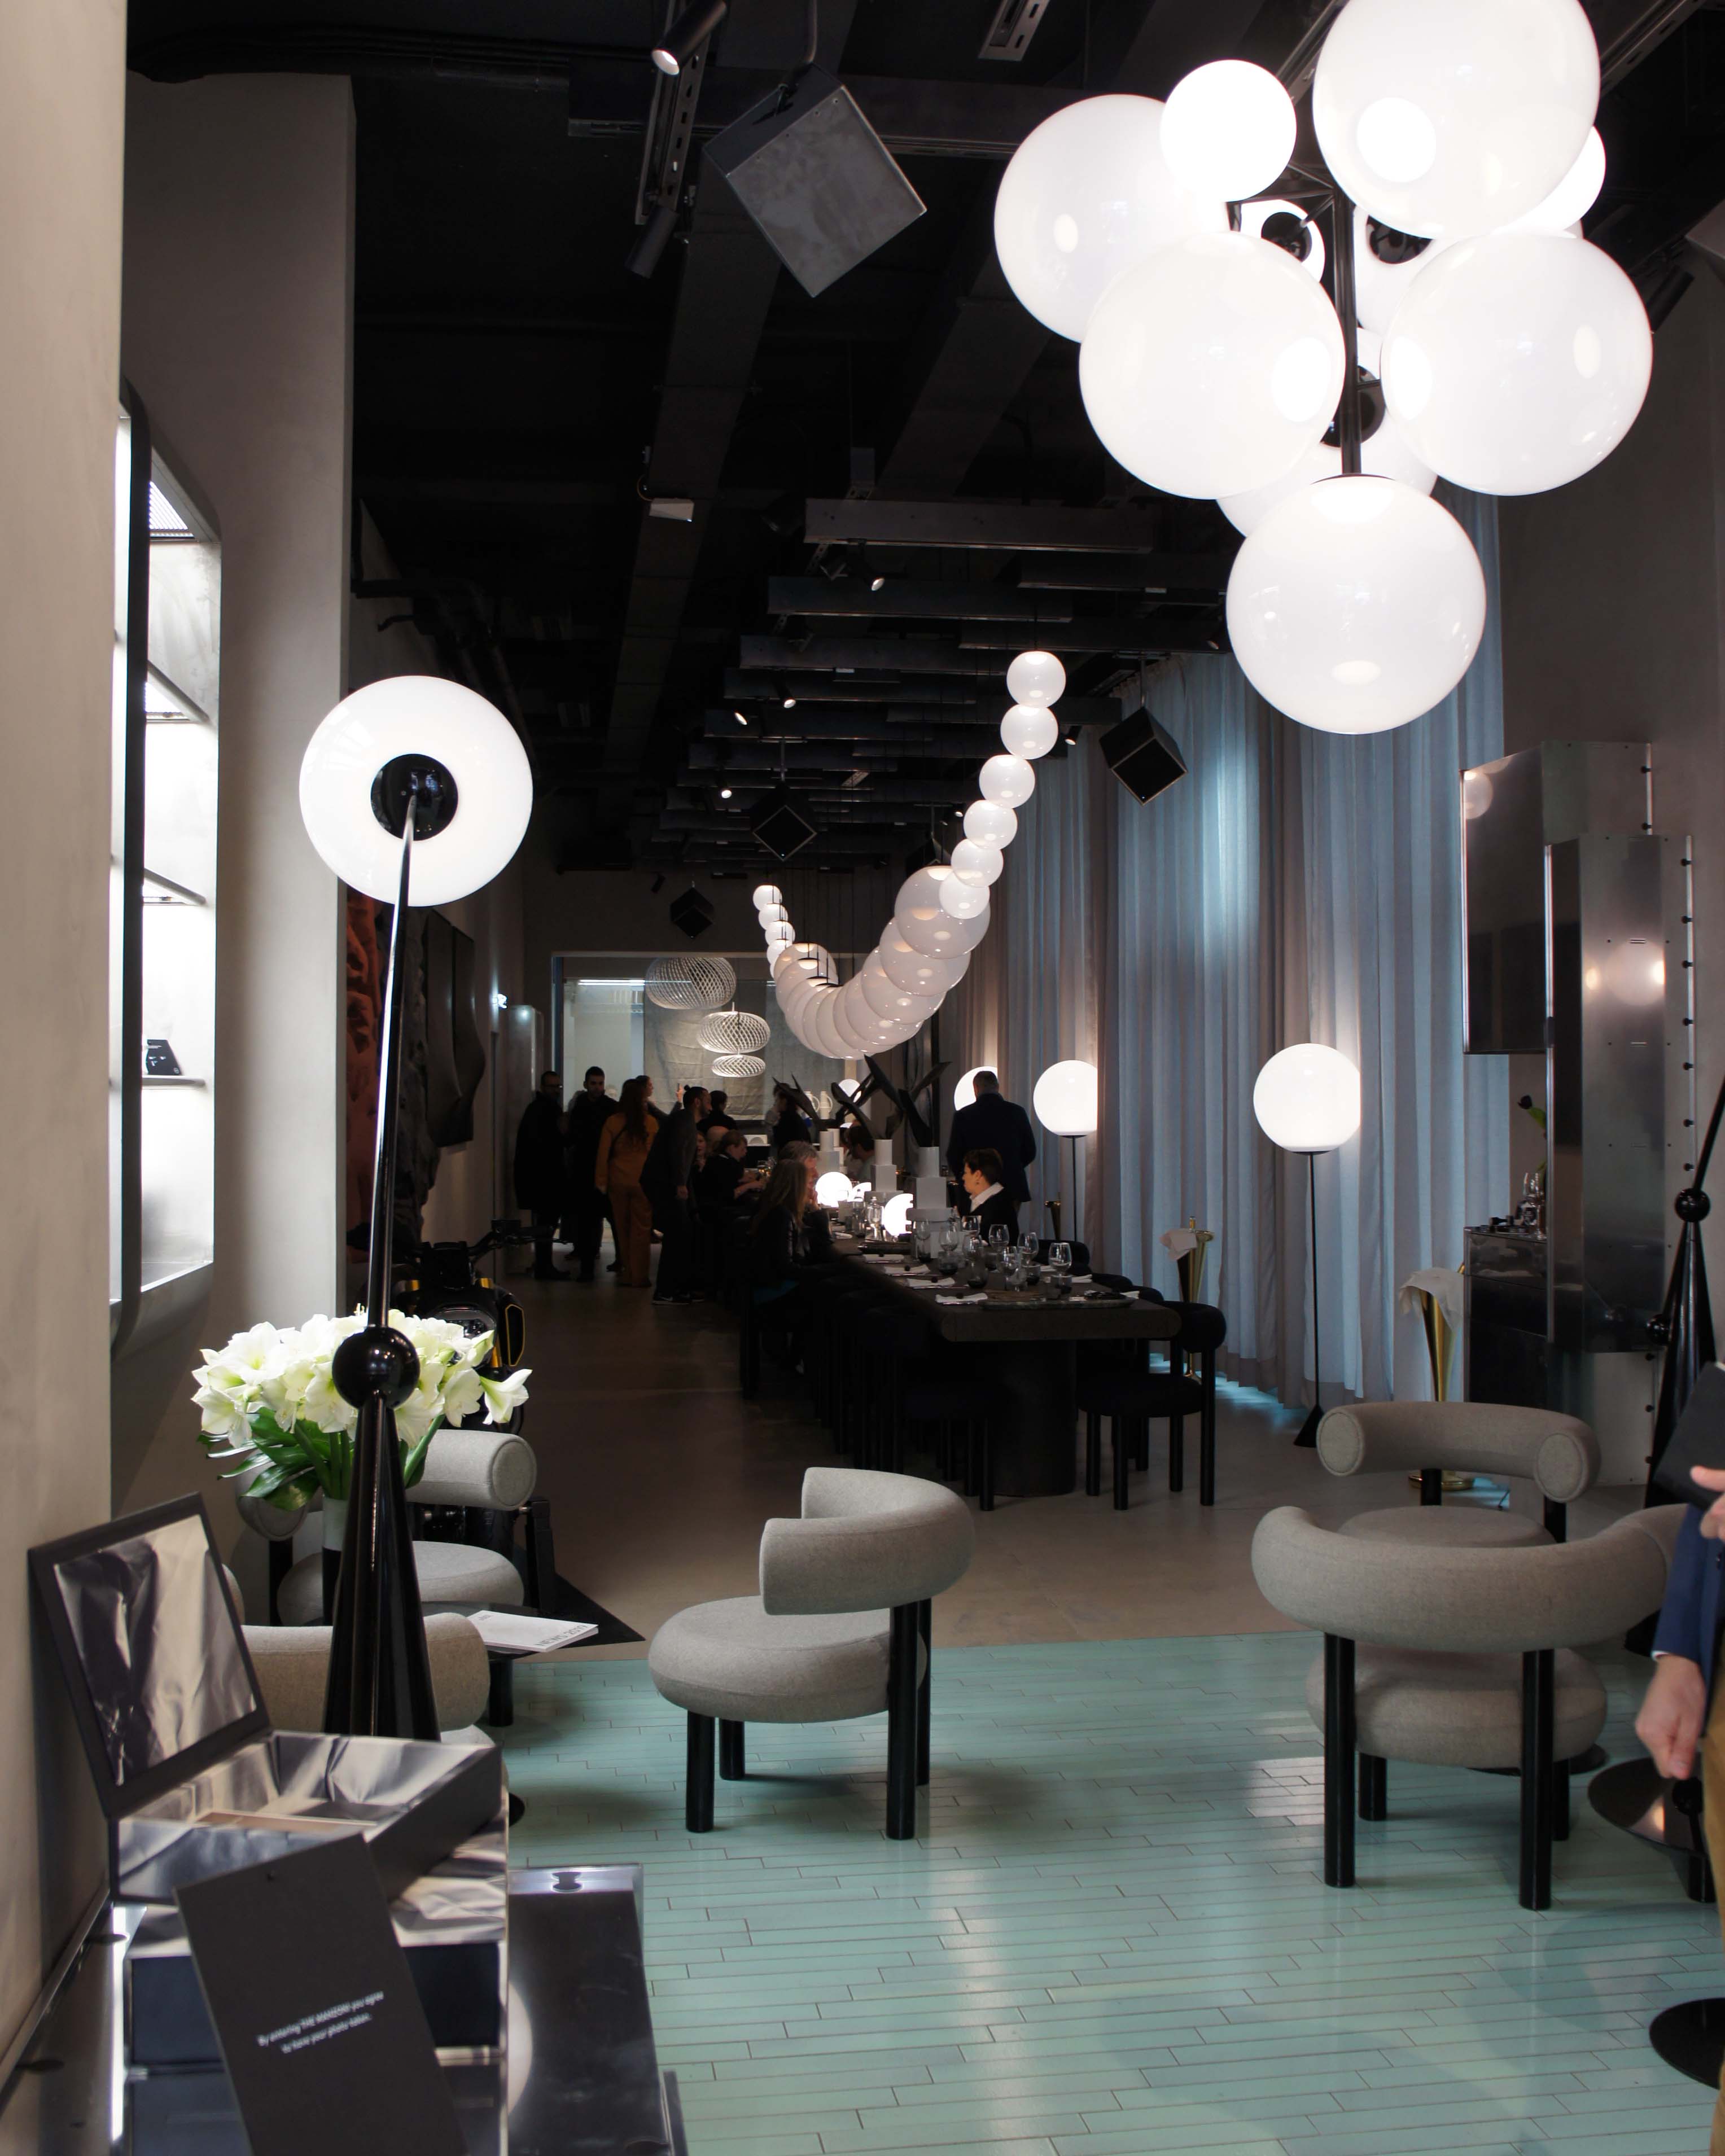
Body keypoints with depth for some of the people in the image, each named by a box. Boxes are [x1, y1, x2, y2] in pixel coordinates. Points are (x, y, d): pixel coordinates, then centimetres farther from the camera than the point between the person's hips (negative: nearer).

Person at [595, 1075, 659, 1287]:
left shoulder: (612, 1122, -4)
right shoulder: (652, 1122, -5)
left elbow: (603, 1154, -2)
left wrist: (601, 1181, 4)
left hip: (618, 1180, 1)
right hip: (643, 1181, -1)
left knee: (622, 1228, 12)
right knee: (641, 1228, 4)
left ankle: (626, 1274, 17)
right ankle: (638, 1276, 5)